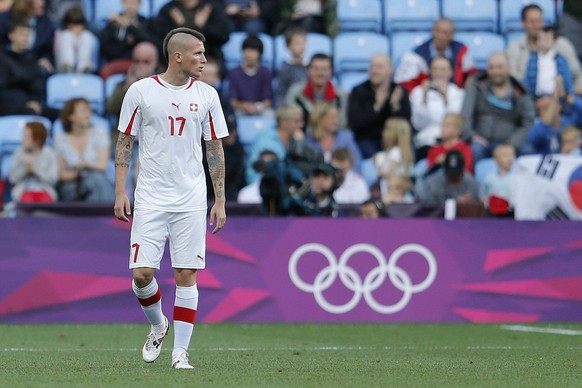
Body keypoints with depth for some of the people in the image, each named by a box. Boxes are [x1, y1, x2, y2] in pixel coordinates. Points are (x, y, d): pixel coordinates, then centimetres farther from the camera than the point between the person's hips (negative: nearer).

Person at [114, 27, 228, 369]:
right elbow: (125, 142, 4)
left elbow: (215, 149, 10)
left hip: (191, 200, 1)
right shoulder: (141, 91, -2)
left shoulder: (207, 95, 5)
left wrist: (220, 200, 5)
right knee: (142, 273, -7)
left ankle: (180, 351, 4)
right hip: (150, 199, -1)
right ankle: (158, 325, 23)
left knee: (186, 274, -2)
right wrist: (120, 193, -3)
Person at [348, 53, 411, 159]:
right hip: (366, 139, -2)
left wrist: (395, 106, -24)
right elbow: (354, 123, -14)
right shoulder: (358, 92, -2)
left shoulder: (400, 92, 3)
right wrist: (377, 106, -24)